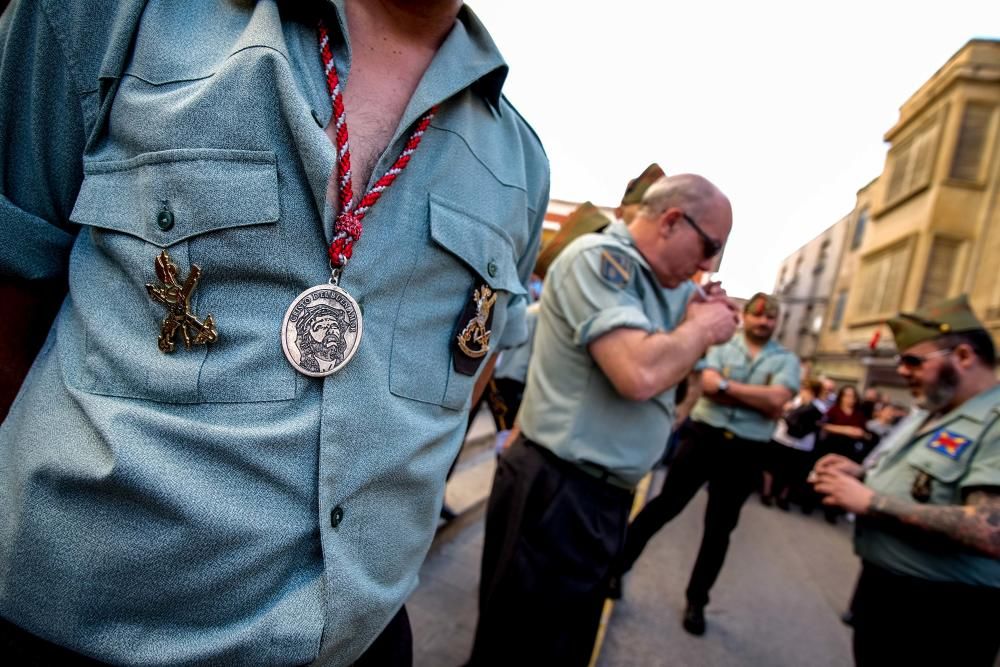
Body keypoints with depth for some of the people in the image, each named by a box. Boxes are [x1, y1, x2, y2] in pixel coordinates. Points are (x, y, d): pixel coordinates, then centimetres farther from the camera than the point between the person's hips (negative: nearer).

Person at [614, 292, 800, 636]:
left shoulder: (786, 360, 4)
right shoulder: (722, 345, 4)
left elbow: (776, 402, -13)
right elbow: (708, 385, -13)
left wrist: (726, 385, -11)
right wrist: (758, 396, -13)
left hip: (746, 452, 1)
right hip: (704, 436, -1)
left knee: (719, 529, 11)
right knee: (664, 505, 5)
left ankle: (696, 600, 27)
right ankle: (615, 566, 19)